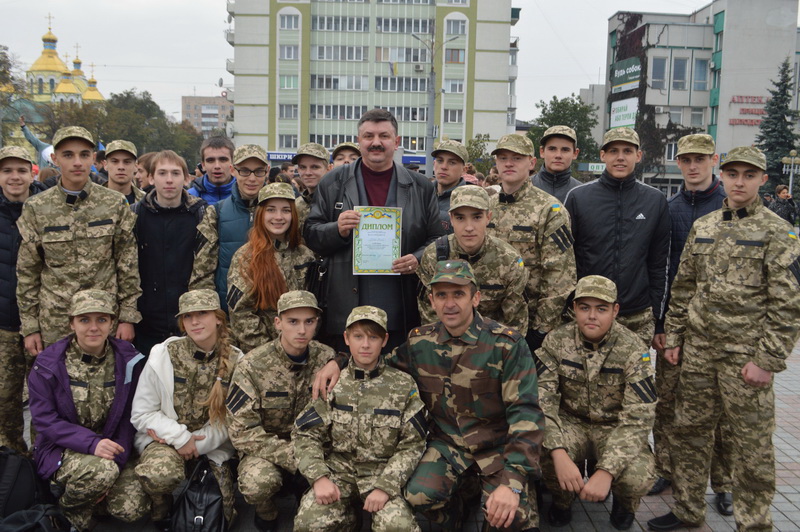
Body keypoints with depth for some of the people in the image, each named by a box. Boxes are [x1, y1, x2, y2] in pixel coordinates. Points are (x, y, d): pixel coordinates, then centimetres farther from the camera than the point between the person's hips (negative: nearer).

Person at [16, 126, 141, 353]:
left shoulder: (115, 204, -2)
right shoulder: (36, 208, 0)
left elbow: (127, 264, 0)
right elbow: (27, 272, 4)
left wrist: (128, 316, -2)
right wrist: (29, 327, 3)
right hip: (54, 322, 1)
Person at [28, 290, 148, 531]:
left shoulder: (128, 360, -3)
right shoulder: (48, 364, -8)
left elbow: (130, 416, -2)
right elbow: (44, 419, -12)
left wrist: (118, 457, -15)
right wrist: (92, 443, -27)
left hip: (113, 446, 3)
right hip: (62, 449, -2)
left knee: (132, 509, -17)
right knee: (101, 470, -35)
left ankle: (94, 492, 18)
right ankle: (69, 510, 0)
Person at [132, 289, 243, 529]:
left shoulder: (235, 362, -5)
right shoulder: (163, 355, -8)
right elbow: (141, 414, -6)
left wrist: (197, 442, -18)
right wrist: (179, 437, -18)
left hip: (212, 445, 2)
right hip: (165, 440, -2)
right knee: (160, 473, -36)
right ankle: (161, 513, 0)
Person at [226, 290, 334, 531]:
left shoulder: (326, 359, -7)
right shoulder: (253, 365, -16)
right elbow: (241, 430, -17)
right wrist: (290, 455, -25)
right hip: (266, 448, -2)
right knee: (258, 482, -34)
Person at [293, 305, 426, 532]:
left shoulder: (403, 385, -2)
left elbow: (412, 445, -4)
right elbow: (305, 434, 2)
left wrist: (385, 486, -16)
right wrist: (319, 477, -14)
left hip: (383, 471, -1)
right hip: (338, 469, 2)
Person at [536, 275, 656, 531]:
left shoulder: (634, 350, -16)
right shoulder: (556, 341, -12)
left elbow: (638, 417, -21)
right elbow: (541, 400, -18)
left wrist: (606, 471, -32)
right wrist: (559, 454, -34)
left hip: (615, 428, 0)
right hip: (571, 422, 1)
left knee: (637, 477, -30)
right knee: (543, 452, -32)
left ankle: (624, 503, 11)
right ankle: (562, 498, 6)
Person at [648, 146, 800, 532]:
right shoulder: (702, 227, 9)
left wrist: (768, 359, -13)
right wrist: (673, 337, 10)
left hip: (745, 354, -5)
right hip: (698, 348, 5)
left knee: (752, 443, 5)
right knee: (690, 431, 12)